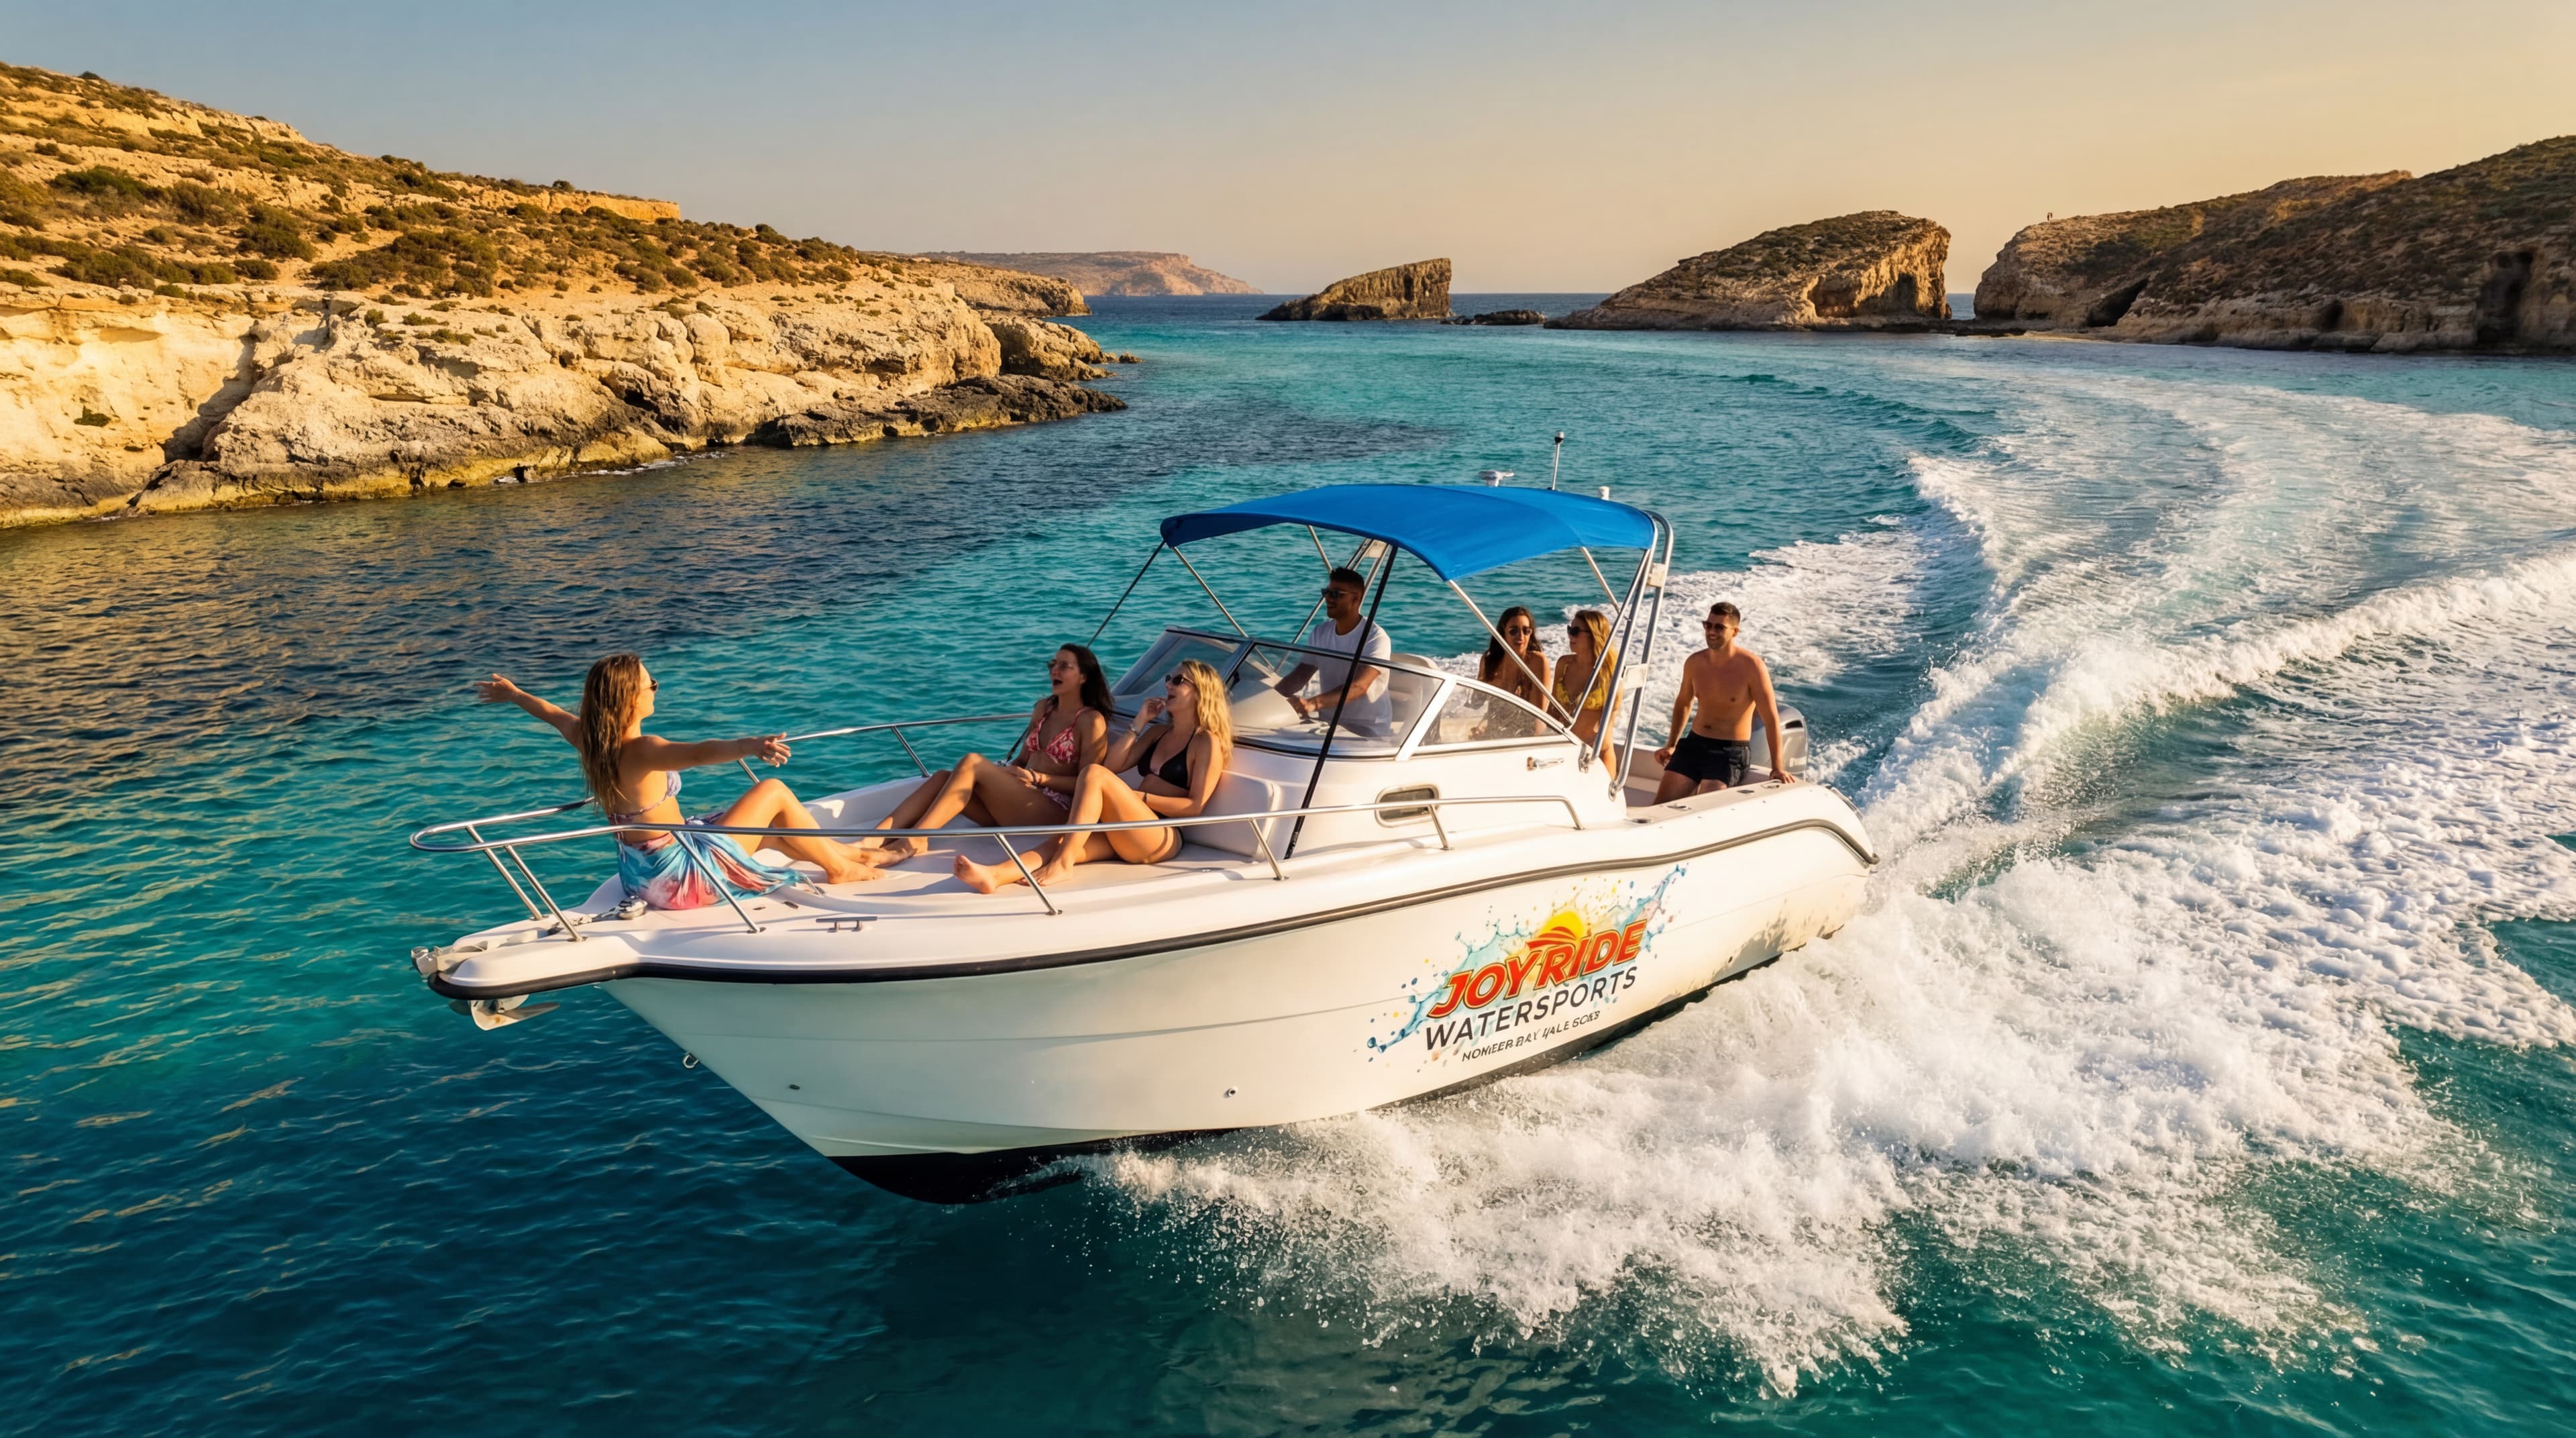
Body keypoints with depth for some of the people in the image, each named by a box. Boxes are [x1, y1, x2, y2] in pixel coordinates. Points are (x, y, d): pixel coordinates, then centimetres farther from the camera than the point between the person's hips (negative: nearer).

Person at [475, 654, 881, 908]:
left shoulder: (589, 740, -1)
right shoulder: (642, 752, -28)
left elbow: (554, 714, 22)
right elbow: (696, 753, -49)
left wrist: (514, 694, 43)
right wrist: (748, 746, -68)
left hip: (641, 876, 9)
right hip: (680, 877, -9)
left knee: (772, 827, 21)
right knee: (774, 792, -1)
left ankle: (847, 851, 33)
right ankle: (840, 868, 14)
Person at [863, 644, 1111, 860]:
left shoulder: (1091, 721, -2)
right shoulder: (1042, 709, 20)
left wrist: (1039, 778, -14)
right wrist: (1003, 771, 4)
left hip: (1054, 813, -7)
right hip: (1017, 805, 7)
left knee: (972, 763, -25)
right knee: (942, 777, -15)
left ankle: (914, 841, -32)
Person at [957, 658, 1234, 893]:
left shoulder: (1206, 742, 3)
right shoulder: (1158, 733, 26)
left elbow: (1195, 807, -7)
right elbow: (1112, 765, 16)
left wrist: (1139, 797, -11)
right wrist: (1139, 723, 12)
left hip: (1162, 839, -6)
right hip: (1128, 834, 6)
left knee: (1094, 773, -27)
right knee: (1061, 841, -25)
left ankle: (1062, 863, -33)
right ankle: (995, 875, -52)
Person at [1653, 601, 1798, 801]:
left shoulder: (1751, 666, -14)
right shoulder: (1695, 663, 1)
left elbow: (1771, 718, -12)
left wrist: (1778, 768, -15)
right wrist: (1672, 745, 21)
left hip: (1732, 751, -5)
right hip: (1693, 743, 5)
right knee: (1661, 804, -8)